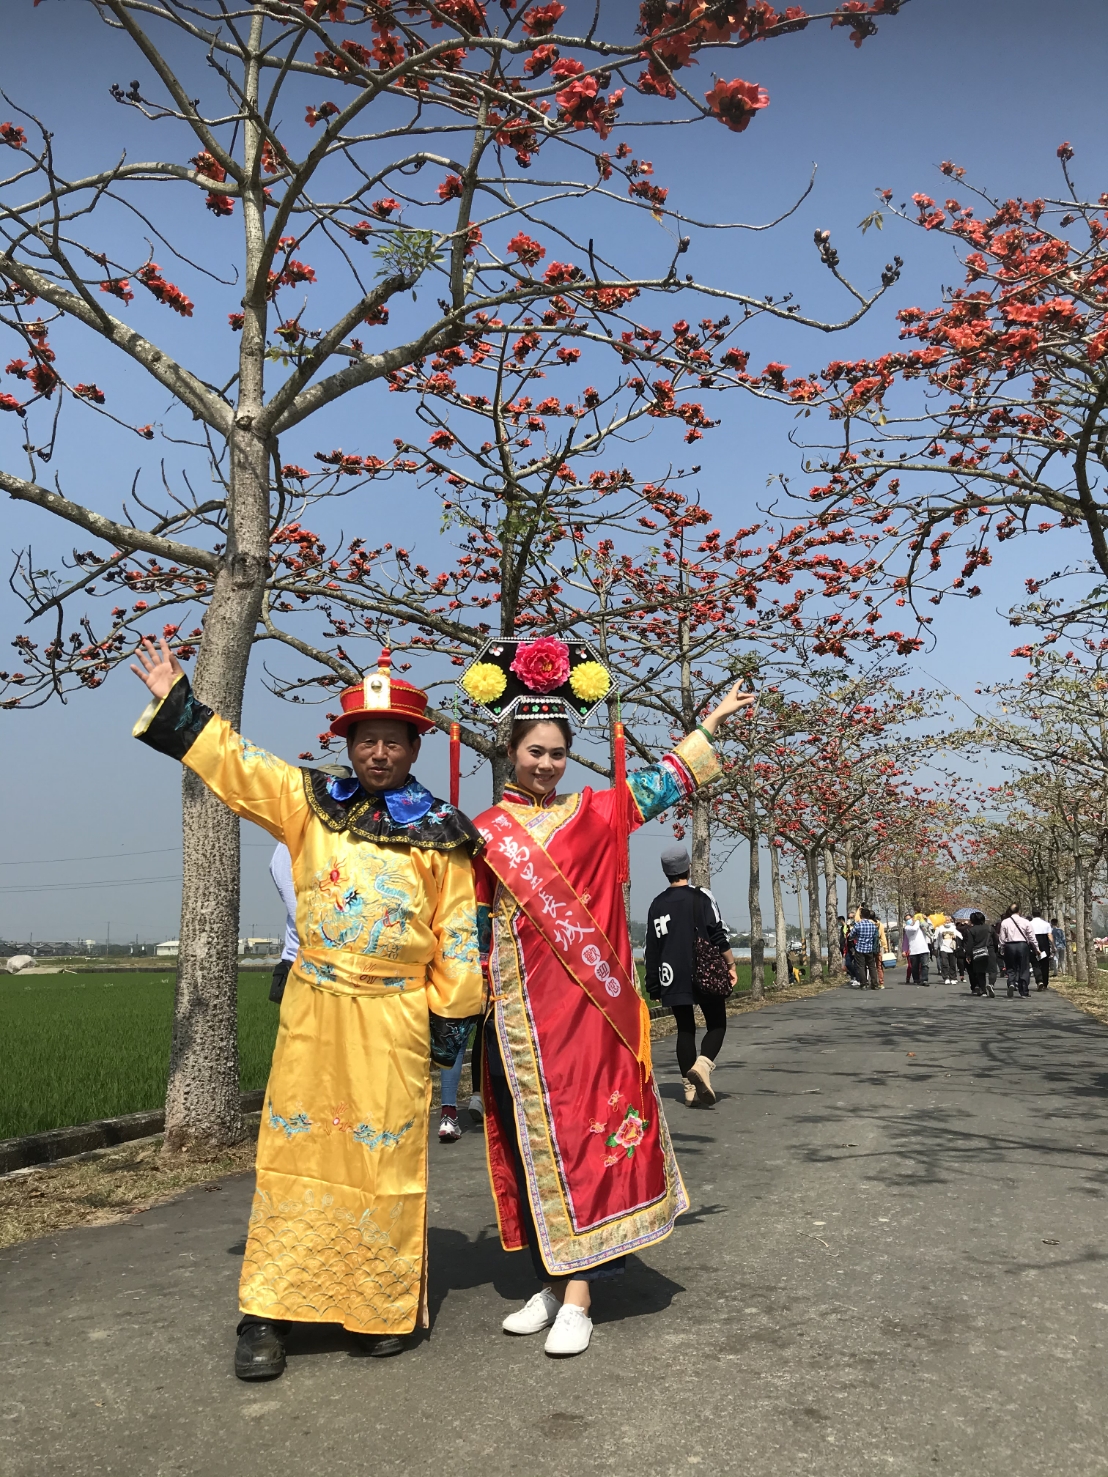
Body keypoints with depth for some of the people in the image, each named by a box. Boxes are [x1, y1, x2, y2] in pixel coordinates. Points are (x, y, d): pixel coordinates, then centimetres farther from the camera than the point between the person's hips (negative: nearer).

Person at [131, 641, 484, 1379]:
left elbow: (458, 936, 1)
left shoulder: (441, 834, 0)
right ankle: (268, 1315, 13)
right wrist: (174, 701, 10)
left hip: (395, 1020, -2)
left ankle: (387, 1308, 20)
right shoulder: (310, 803, 7)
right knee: (296, 1153, 5)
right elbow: (231, 761, 12)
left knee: (388, 1159, 4)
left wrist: (452, 1017, 0)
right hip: (313, 1012, 2)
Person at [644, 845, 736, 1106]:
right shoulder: (701, 897, -5)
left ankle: (690, 1090, 9)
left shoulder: (657, 905, 7)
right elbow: (718, 935, -10)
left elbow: (652, 948, 10)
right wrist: (730, 964, 2)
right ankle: (701, 1065, -18)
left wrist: (653, 985, 15)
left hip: (672, 980, 4)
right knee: (716, 1025, 7)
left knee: (685, 1030, 11)